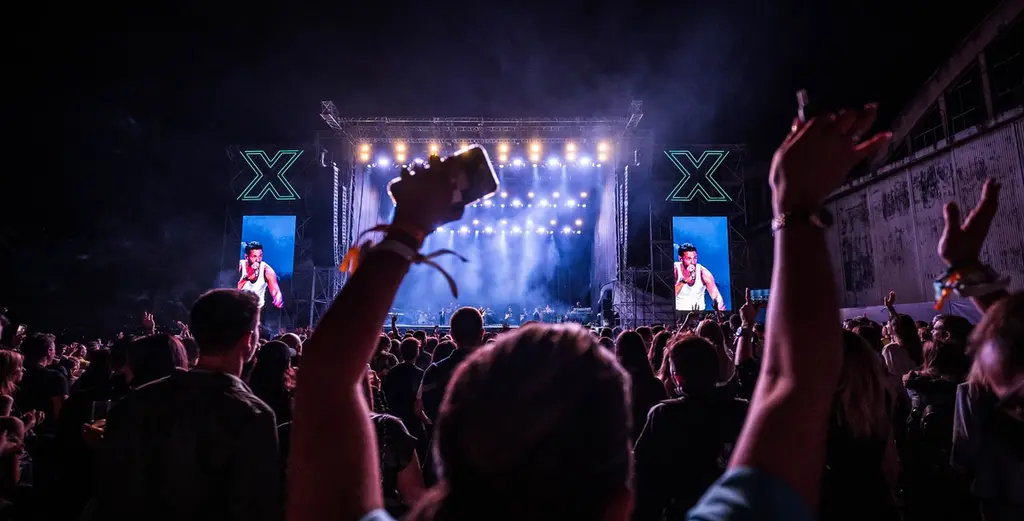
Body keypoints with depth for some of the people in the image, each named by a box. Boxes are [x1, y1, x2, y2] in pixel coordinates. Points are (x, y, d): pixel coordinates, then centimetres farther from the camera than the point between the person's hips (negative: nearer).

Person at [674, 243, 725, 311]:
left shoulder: (703, 273, -12)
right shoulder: (674, 270, -14)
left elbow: (716, 296, -16)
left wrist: (721, 310, -36)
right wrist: (684, 280, -34)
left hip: (699, 312, 1)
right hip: (678, 312, -1)